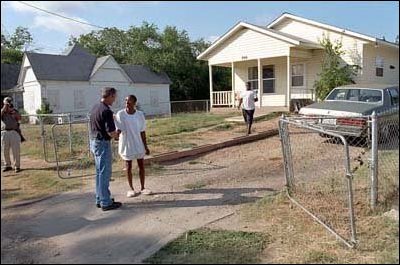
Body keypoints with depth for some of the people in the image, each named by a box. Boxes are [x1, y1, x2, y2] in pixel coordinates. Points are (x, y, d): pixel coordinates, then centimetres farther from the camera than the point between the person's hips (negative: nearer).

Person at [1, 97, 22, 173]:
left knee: (16, 150, -4)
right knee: (4, 151, 7)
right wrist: (4, 108, -10)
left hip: (14, 132, -2)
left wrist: (12, 110, -13)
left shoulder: (15, 111, 11)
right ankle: (7, 165, 20)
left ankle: (17, 166, 2)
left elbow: (19, 118, -8)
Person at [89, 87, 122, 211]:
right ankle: (106, 203, 4)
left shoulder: (95, 107, 10)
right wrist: (117, 133, 1)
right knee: (105, 173, -2)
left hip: (94, 141, 10)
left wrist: (114, 134, 15)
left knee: (100, 172, 17)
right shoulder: (106, 111, -20)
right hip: (103, 143, -10)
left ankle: (100, 199, 25)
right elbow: (111, 132, -21)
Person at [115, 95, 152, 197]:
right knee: (128, 167, 8)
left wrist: (146, 146, 2)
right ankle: (131, 189, 22)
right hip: (126, 145, -1)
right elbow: (118, 130, -8)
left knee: (141, 166, 8)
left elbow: (142, 132, 1)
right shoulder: (120, 114, -9)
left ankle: (142, 188, 22)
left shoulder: (140, 115, -4)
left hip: (138, 144, 2)